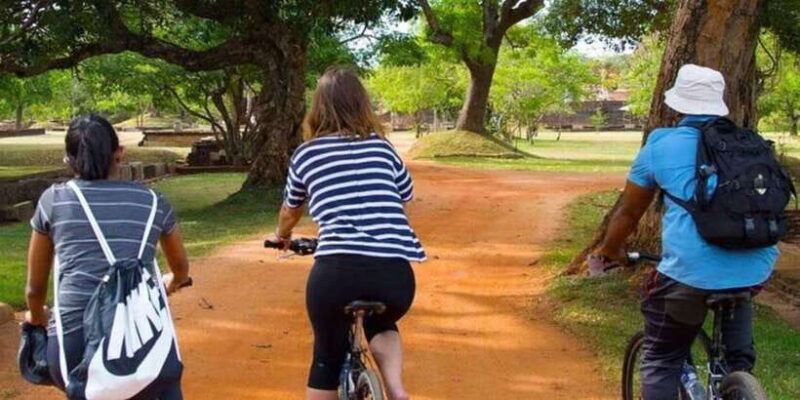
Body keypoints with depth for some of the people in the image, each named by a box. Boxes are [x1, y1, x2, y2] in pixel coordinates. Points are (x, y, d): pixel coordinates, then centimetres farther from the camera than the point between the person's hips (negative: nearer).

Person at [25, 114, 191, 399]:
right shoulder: (152, 201, 13)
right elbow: (181, 270, 31)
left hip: (72, 350, 1)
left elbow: (35, 288, 20)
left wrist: (36, 317, 42)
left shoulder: (53, 199, 10)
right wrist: (170, 283, 54)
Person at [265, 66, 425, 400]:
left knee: (327, 357, 21)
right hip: (395, 272, 2)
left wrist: (281, 236, 54)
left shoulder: (306, 154, 14)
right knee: (380, 323, 33)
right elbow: (406, 197, 33)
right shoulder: (382, 147, 17)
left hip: (337, 270, -2)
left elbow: (290, 210, 32)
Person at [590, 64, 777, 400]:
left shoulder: (660, 145, 8)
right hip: (758, 266, 4)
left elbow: (628, 213, 15)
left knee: (661, 360, 13)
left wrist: (609, 251, 34)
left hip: (693, 270, -4)